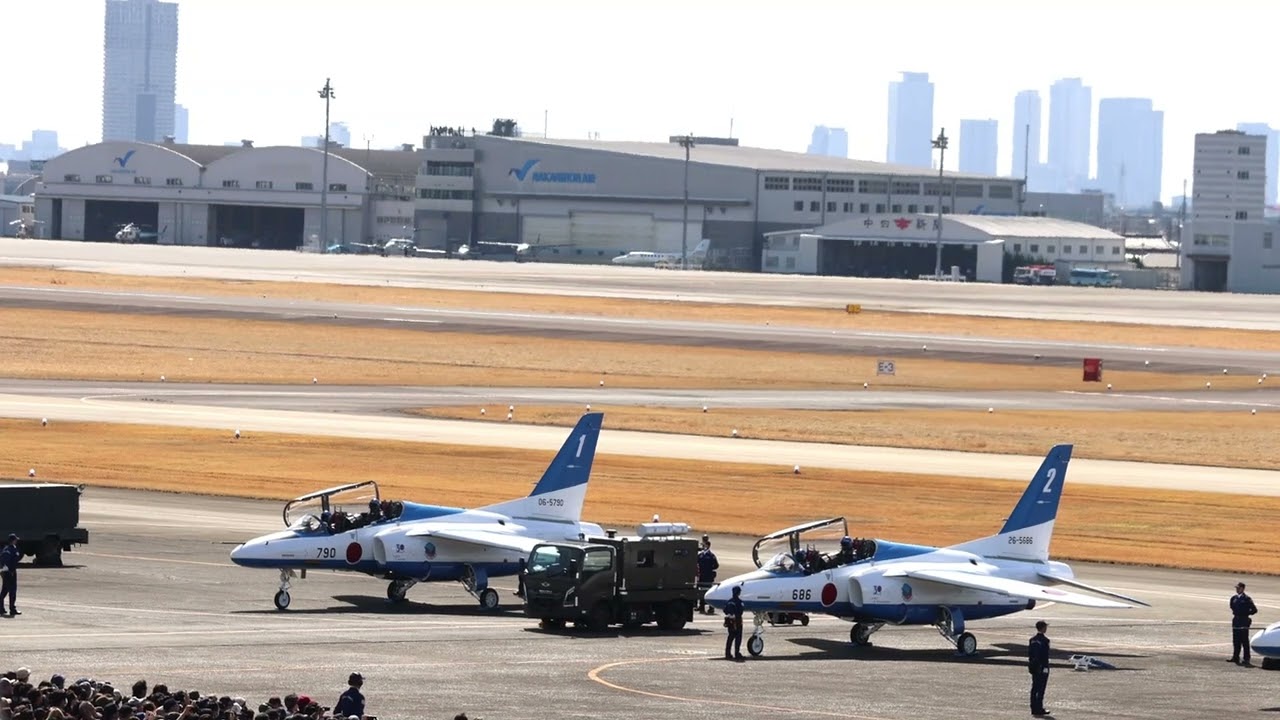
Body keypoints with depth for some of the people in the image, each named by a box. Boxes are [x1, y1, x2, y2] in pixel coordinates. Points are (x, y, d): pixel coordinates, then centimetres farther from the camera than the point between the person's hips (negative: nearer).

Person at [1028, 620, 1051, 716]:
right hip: (1042, 666, -8)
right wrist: (1045, 667, -14)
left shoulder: (1032, 639, 9)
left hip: (1034, 666, 8)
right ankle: (1039, 709, -5)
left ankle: (1034, 709, 15)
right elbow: (1045, 655, -17)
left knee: (1034, 688, 11)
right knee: (1041, 688, -5)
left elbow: (1029, 653, 12)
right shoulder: (1044, 640, -14)